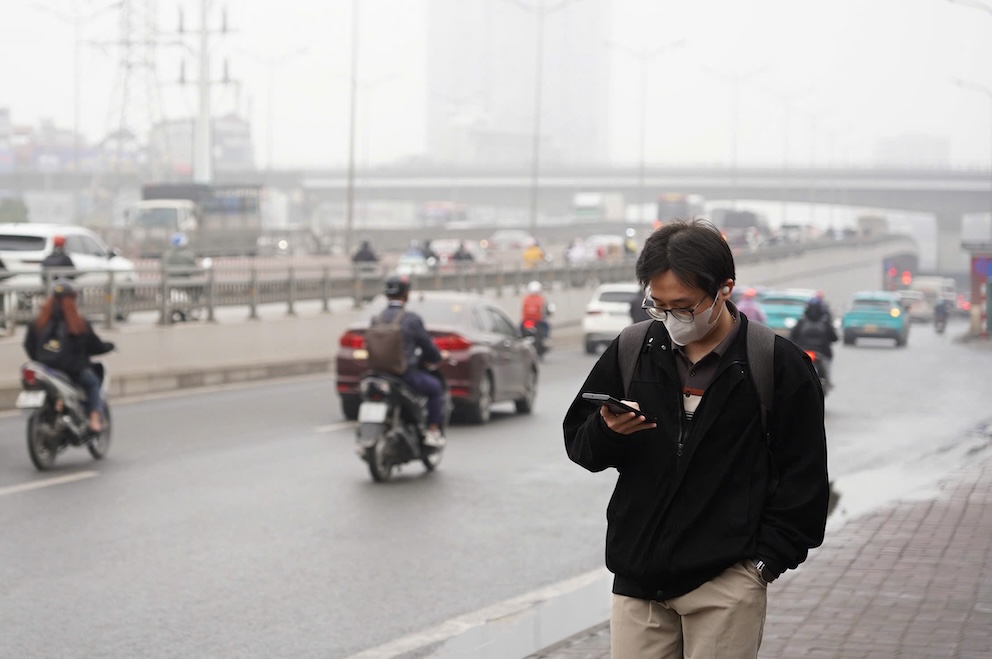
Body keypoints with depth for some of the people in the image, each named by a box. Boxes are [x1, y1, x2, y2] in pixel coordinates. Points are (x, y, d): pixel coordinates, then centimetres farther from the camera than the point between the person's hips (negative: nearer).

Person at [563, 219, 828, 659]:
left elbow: (803, 478, 1)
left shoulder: (777, 363, -3)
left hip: (727, 583, -3)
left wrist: (767, 560, -4)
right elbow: (578, 443, 14)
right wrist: (607, 431, -9)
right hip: (638, 573, 4)